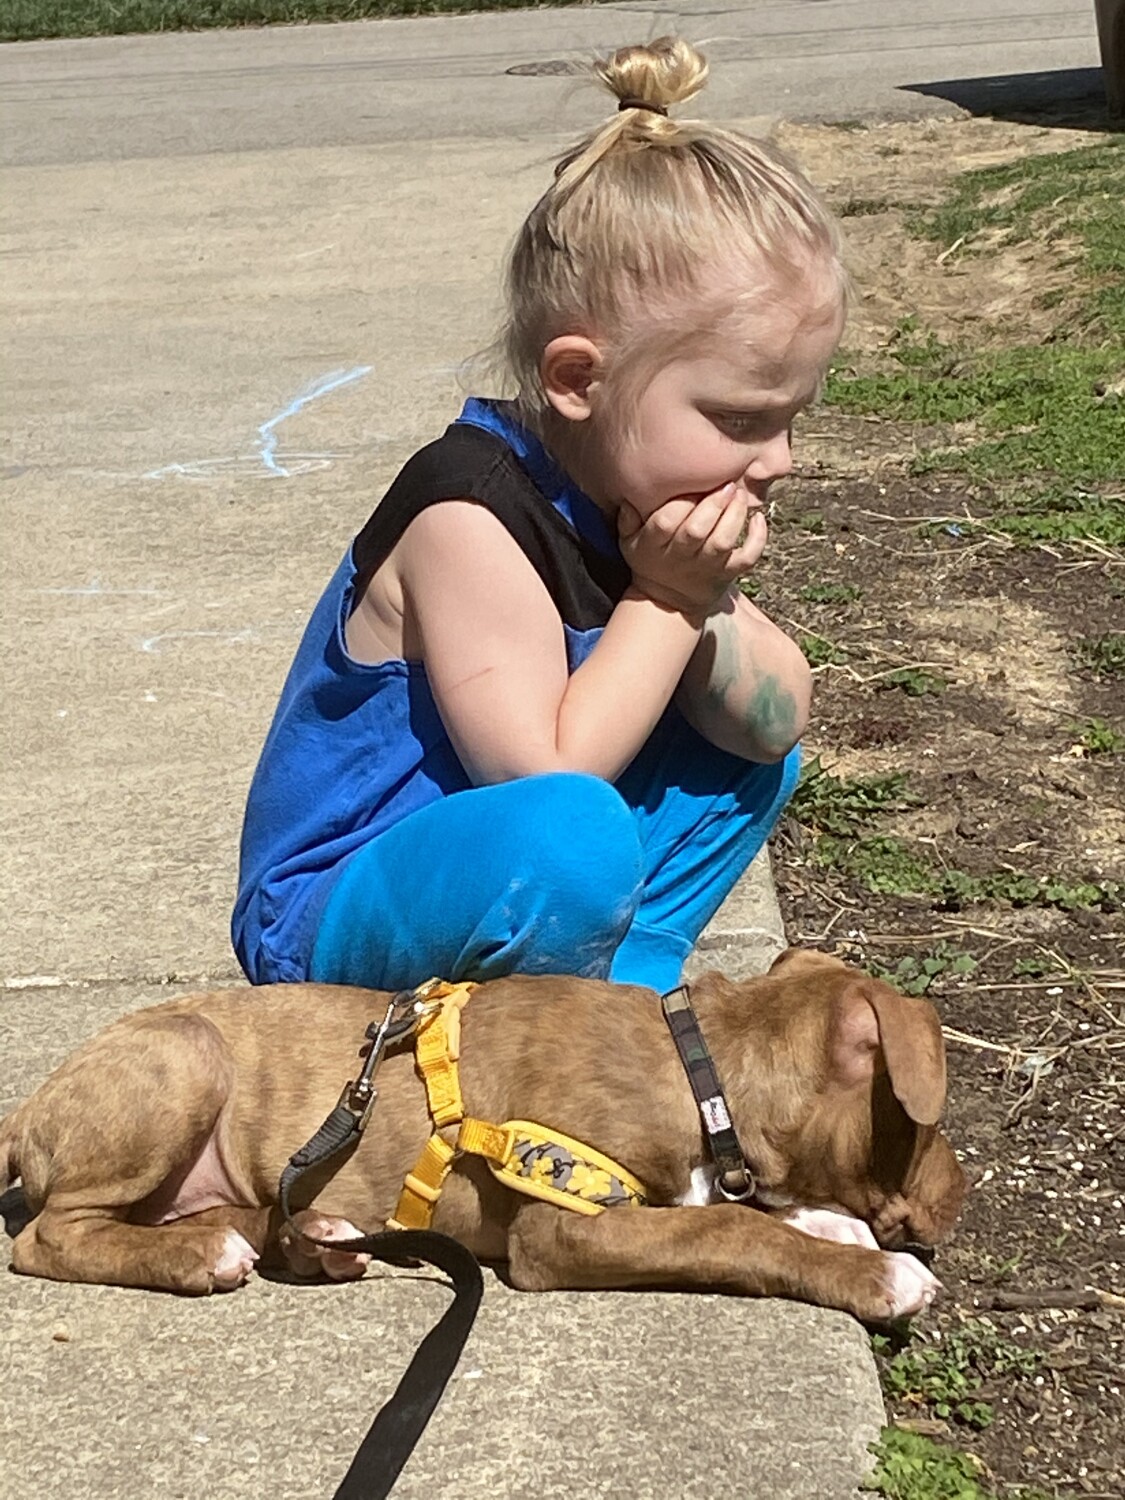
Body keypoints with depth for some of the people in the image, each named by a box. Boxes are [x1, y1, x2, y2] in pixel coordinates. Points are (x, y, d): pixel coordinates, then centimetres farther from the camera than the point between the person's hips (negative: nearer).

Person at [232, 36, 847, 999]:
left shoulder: (637, 494, 0)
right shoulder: (472, 520, -25)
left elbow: (777, 719, 0)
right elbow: (546, 775, -29)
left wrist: (702, 605, -19)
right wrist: (664, 601, -21)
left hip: (518, 884, 9)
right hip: (336, 922, -8)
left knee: (750, 754, 11)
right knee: (570, 833, -37)